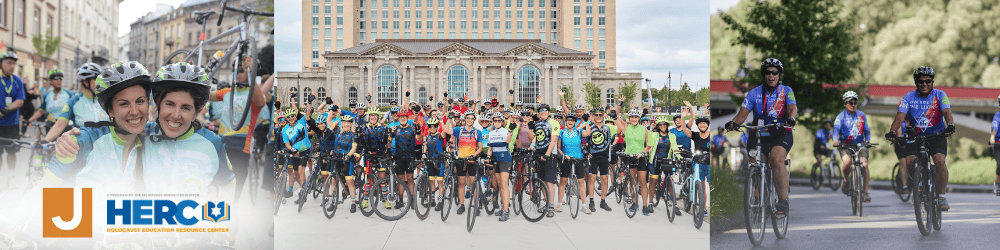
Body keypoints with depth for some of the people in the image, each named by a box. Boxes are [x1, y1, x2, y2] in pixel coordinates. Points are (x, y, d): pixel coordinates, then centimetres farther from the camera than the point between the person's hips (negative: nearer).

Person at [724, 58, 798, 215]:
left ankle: (783, 201, -30)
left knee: (776, 159, -29)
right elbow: (743, 113, -7)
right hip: (759, 134, 3)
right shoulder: (754, 93, 4)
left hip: (781, 134, -3)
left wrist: (791, 118, -40)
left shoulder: (786, 91, 1)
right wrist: (733, 122, -29)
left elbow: (793, 109, -16)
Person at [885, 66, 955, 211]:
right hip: (916, 136, 1)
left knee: (940, 161, -26)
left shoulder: (940, 95, -3)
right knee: (909, 161, -22)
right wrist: (892, 131, -34)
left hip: (937, 136, -1)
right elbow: (900, 116, -14)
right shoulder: (908, 98, -2)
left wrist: (950, 125, -41)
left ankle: (942, 197, -13)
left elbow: (947, 112, -19)